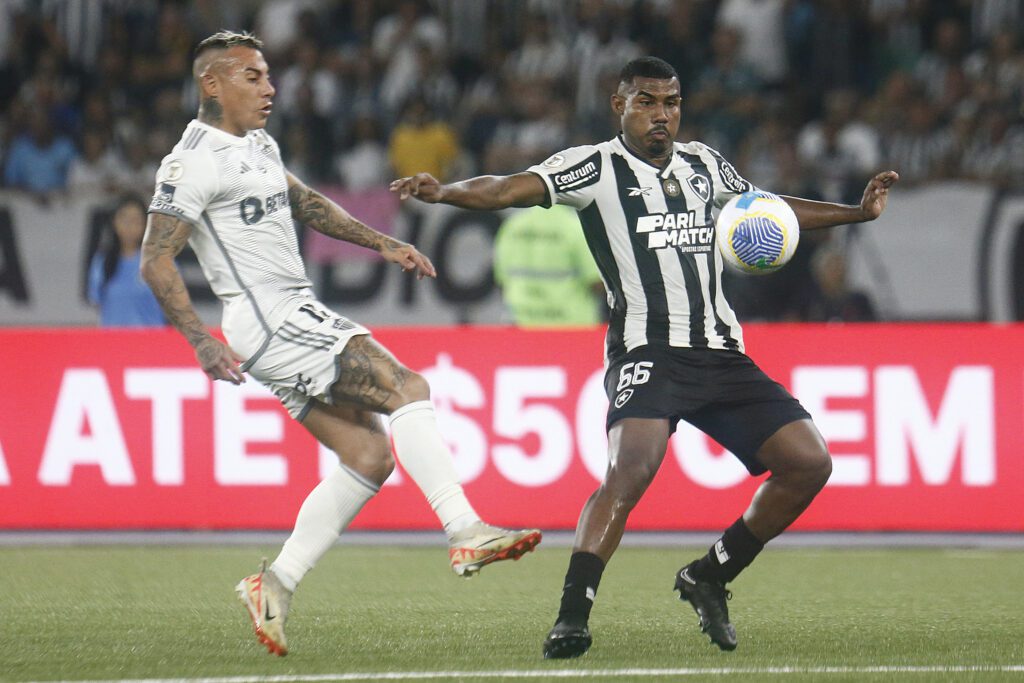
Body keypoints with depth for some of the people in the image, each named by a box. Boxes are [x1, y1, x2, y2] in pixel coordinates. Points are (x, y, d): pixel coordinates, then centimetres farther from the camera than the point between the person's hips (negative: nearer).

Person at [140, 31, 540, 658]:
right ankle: (465, 533, -26)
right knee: (407, 389, -18)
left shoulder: (259, 146, 18)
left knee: (369, 456, 5)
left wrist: (383, 244, 27)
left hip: (296, 316, 10)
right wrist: (202, 341, -24)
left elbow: (307, 205, 33)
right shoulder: (197, 162, -12)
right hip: (270, 319, -10)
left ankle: (277, 585, 8)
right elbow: (156, 262, -16)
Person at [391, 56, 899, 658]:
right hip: (647, 352, -7)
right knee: (632, 468, -30)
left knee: (809, 464, 1)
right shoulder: (596, 166, 0)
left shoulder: (704, 166, 18)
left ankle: (709, 579, 17)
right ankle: (572, 618, -30)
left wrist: (858, 212, 33)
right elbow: (511, 189, -13)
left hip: (722, 353, 7)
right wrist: (445, 193, -31)